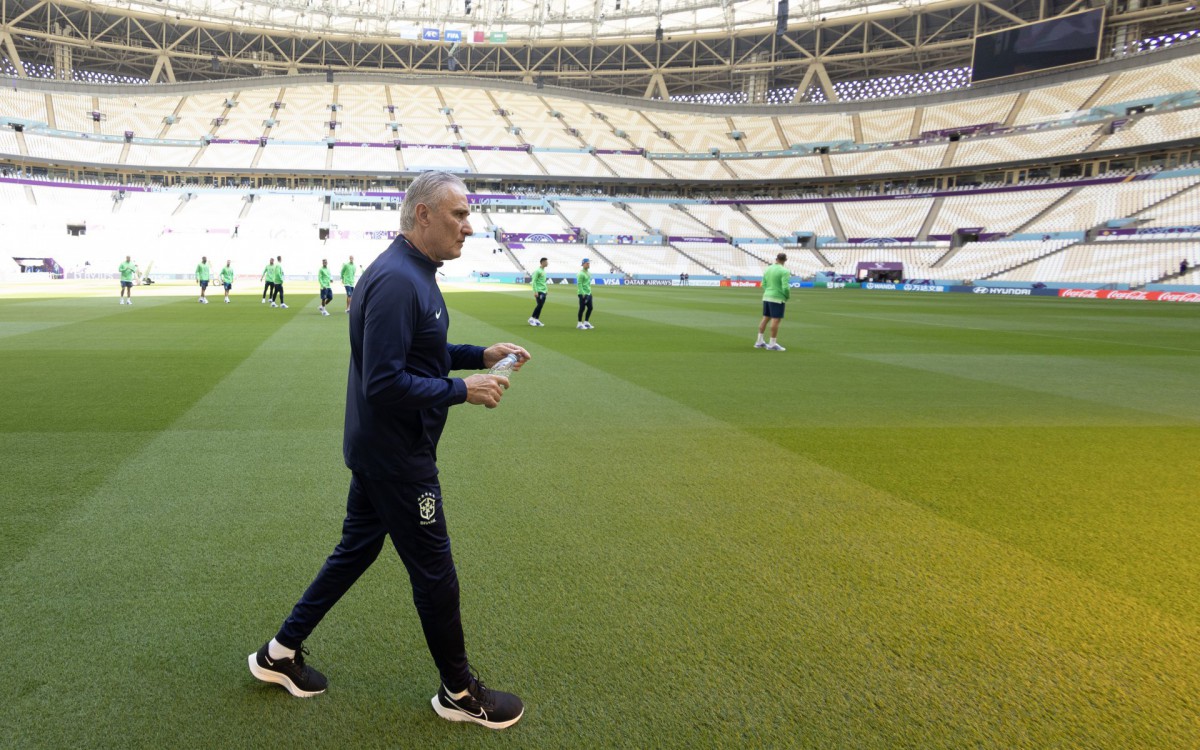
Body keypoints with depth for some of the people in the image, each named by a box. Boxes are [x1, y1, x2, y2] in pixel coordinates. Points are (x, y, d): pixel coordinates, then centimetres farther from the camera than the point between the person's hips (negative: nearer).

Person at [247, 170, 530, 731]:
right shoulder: (396, 281, -25)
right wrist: (462, 390, -22)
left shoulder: (412, 273, 8)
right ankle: (459, 692, 25)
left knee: (356, 549, 22)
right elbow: (385, 382, -28)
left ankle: (281, 653, 37)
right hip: (397, 458, -10)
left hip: (378, 452, 10)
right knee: (434, 573, 5)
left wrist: (480, 355, 7)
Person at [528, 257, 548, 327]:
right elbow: (534, 281, -14)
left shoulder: (543, 271, 17)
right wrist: (535, 291, -19)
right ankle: (532, 318, -2)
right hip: (539, 291, -8)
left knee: (540, 306, 6)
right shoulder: (537, 271, -10)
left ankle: (536, 320, 9)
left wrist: (545, 290, 20)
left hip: (543, 291, 8)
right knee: (540, 305, -11)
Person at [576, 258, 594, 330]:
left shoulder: (589, 272, 13)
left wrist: (589, 292, 18)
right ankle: (579, 324, 5)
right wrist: (583, 293, -22)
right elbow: (579, 284, -17)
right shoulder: (581, 273, -14)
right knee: (582, 308, -4)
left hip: (589, 293, 9)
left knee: (590, 308, 10)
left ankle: (586, 322, 22)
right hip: (583, 294, -9)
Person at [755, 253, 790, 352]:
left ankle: (759, 342, 18)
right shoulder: (784, 271, -12)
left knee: (765, 318, 14)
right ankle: (772, 344, 0)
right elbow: (785, 287, -17)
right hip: (777, 298, -7)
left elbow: (763, 285, 12)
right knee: (776, 320, -2)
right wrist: (787, 296, 0)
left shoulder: (767, 269, 9)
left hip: (766, 297, 7)